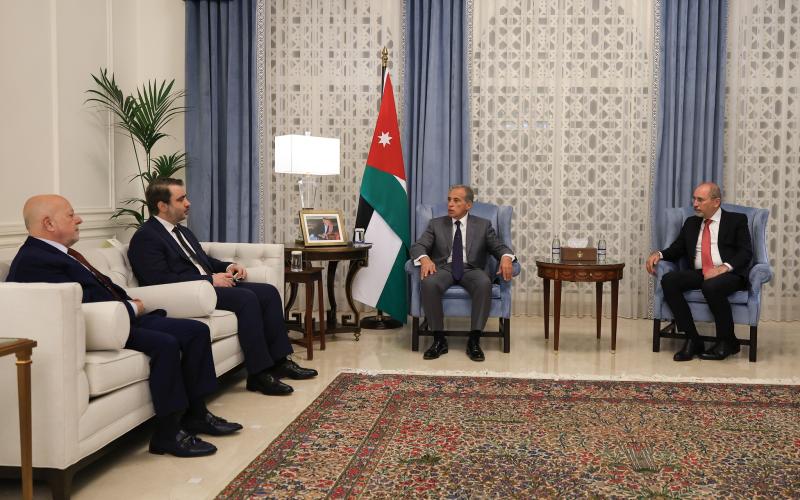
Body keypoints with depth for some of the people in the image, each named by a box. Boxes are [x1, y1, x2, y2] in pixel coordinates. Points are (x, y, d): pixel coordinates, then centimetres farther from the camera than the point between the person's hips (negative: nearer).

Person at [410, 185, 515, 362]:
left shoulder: (483, 225, 13)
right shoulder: (436, 224, 14)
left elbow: (499, 247, 7)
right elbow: (417, 246, 3)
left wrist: (506, 257, -19)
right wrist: (424, 258, -22)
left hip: (471, 270, 0)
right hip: (443, 268, 0)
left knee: (485, 284, -35)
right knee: (429, 283, -34)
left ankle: (474, 341, -27)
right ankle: (439, 340, -23)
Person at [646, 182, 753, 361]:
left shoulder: (737, 220, 8)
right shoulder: (691, 223, 22)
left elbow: (746, 252, -3)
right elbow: (676, 250, 19)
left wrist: (724, 267, -21)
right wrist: (658, 254, -3)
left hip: (729, 274, -5)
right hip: (698, 273, 5)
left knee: (711, 287, -38)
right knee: (668, 280, -24)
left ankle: (727, 341, -14)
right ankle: (692, 340, -20)